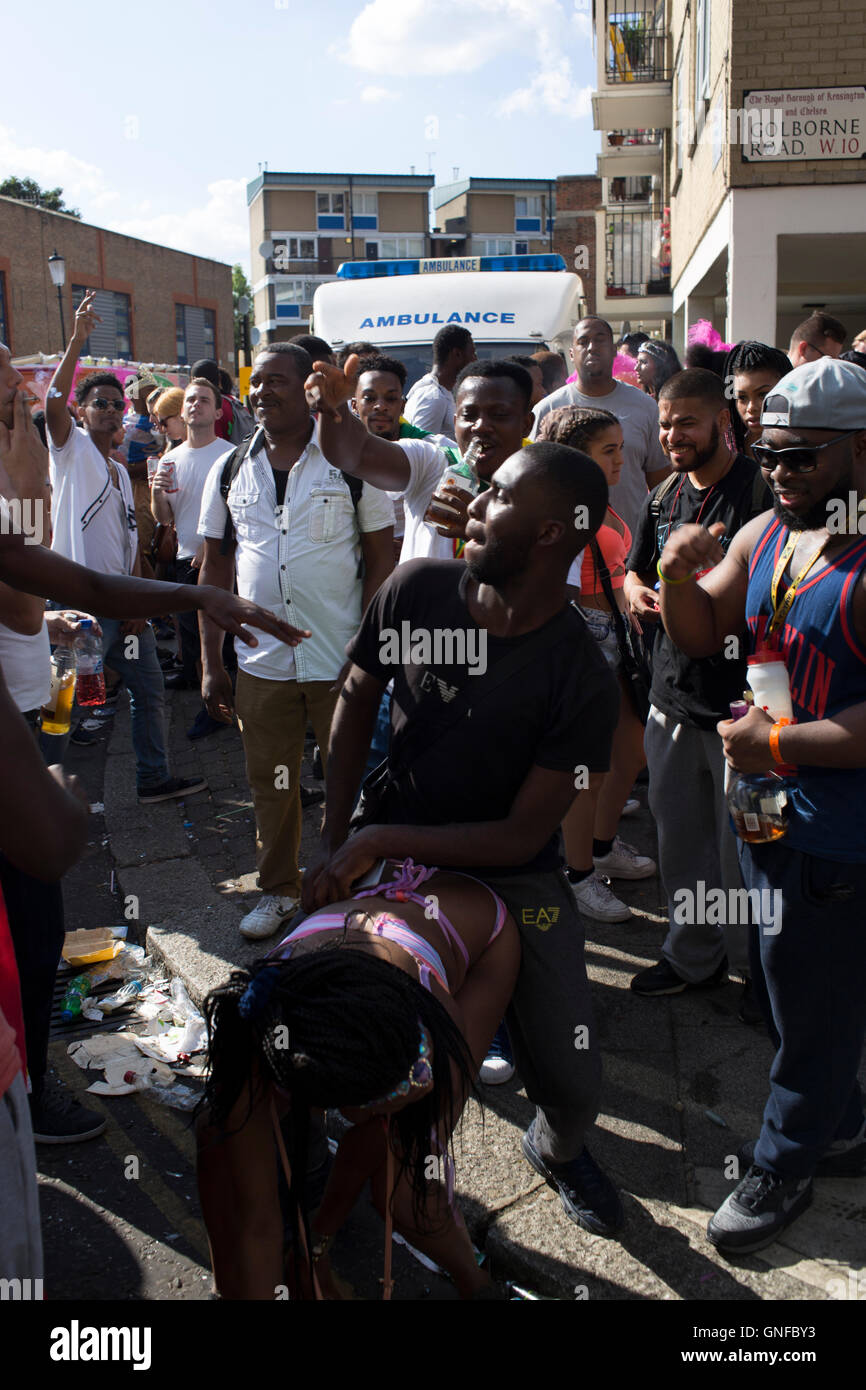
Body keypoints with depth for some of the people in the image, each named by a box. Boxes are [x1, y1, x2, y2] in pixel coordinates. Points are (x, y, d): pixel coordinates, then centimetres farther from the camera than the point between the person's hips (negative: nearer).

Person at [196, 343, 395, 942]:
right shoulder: (231, 472, 6)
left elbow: (381, 562, -2)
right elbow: (216, 567, 10)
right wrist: (211, 663, 6)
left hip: (342, 663, -3)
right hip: (260, 662, 3)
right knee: (271, 785, 14)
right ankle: (280, 888, 33)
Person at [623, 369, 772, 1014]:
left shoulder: (761, 491, -10)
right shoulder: (664, 497, 12)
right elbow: (635, 572, 22)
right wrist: (639, 593, -1)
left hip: (741, 701, -6)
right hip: (673, 696, 7)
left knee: (743, 847, 3)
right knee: (680, 836, 16)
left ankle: (761, 968, 23)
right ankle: (694, 955, 34)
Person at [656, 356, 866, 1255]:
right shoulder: (766, 534, 4)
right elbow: (700, 635, 12)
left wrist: (779, 742, -25)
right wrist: (678, 576, -7)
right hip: (766, 803, 8)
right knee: (779, 983, 22)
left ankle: (785, 1163, 31)